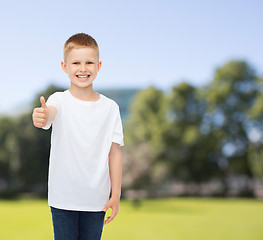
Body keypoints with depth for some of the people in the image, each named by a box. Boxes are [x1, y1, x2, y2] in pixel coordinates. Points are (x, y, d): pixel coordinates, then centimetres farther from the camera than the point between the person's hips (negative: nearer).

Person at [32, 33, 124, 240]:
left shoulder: (110, 107, 0)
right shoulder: (60, 101, -6)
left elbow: (115, 152, 2)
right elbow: (51, 112, -30)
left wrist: (116, 195, 0)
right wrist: (41, 116, -55)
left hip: (96, 199, 2)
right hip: (63, 197, -1)